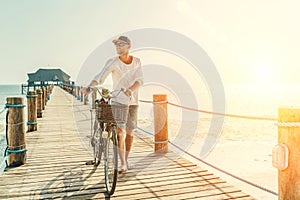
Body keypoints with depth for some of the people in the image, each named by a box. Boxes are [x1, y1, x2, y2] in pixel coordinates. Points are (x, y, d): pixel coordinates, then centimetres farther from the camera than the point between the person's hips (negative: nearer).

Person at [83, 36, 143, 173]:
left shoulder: (136, 61, 1)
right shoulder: (112, 62, -6)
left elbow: (140, 80, -11)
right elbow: (100, 77, -18)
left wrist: (130, 89, -31)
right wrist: (88, 87, -36)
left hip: (133, 101, 3)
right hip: (118, 101, -2)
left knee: (129, 132, 8)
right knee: (120, 131, -10)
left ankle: (126, 160, 25)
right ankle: (123, 164, -2)